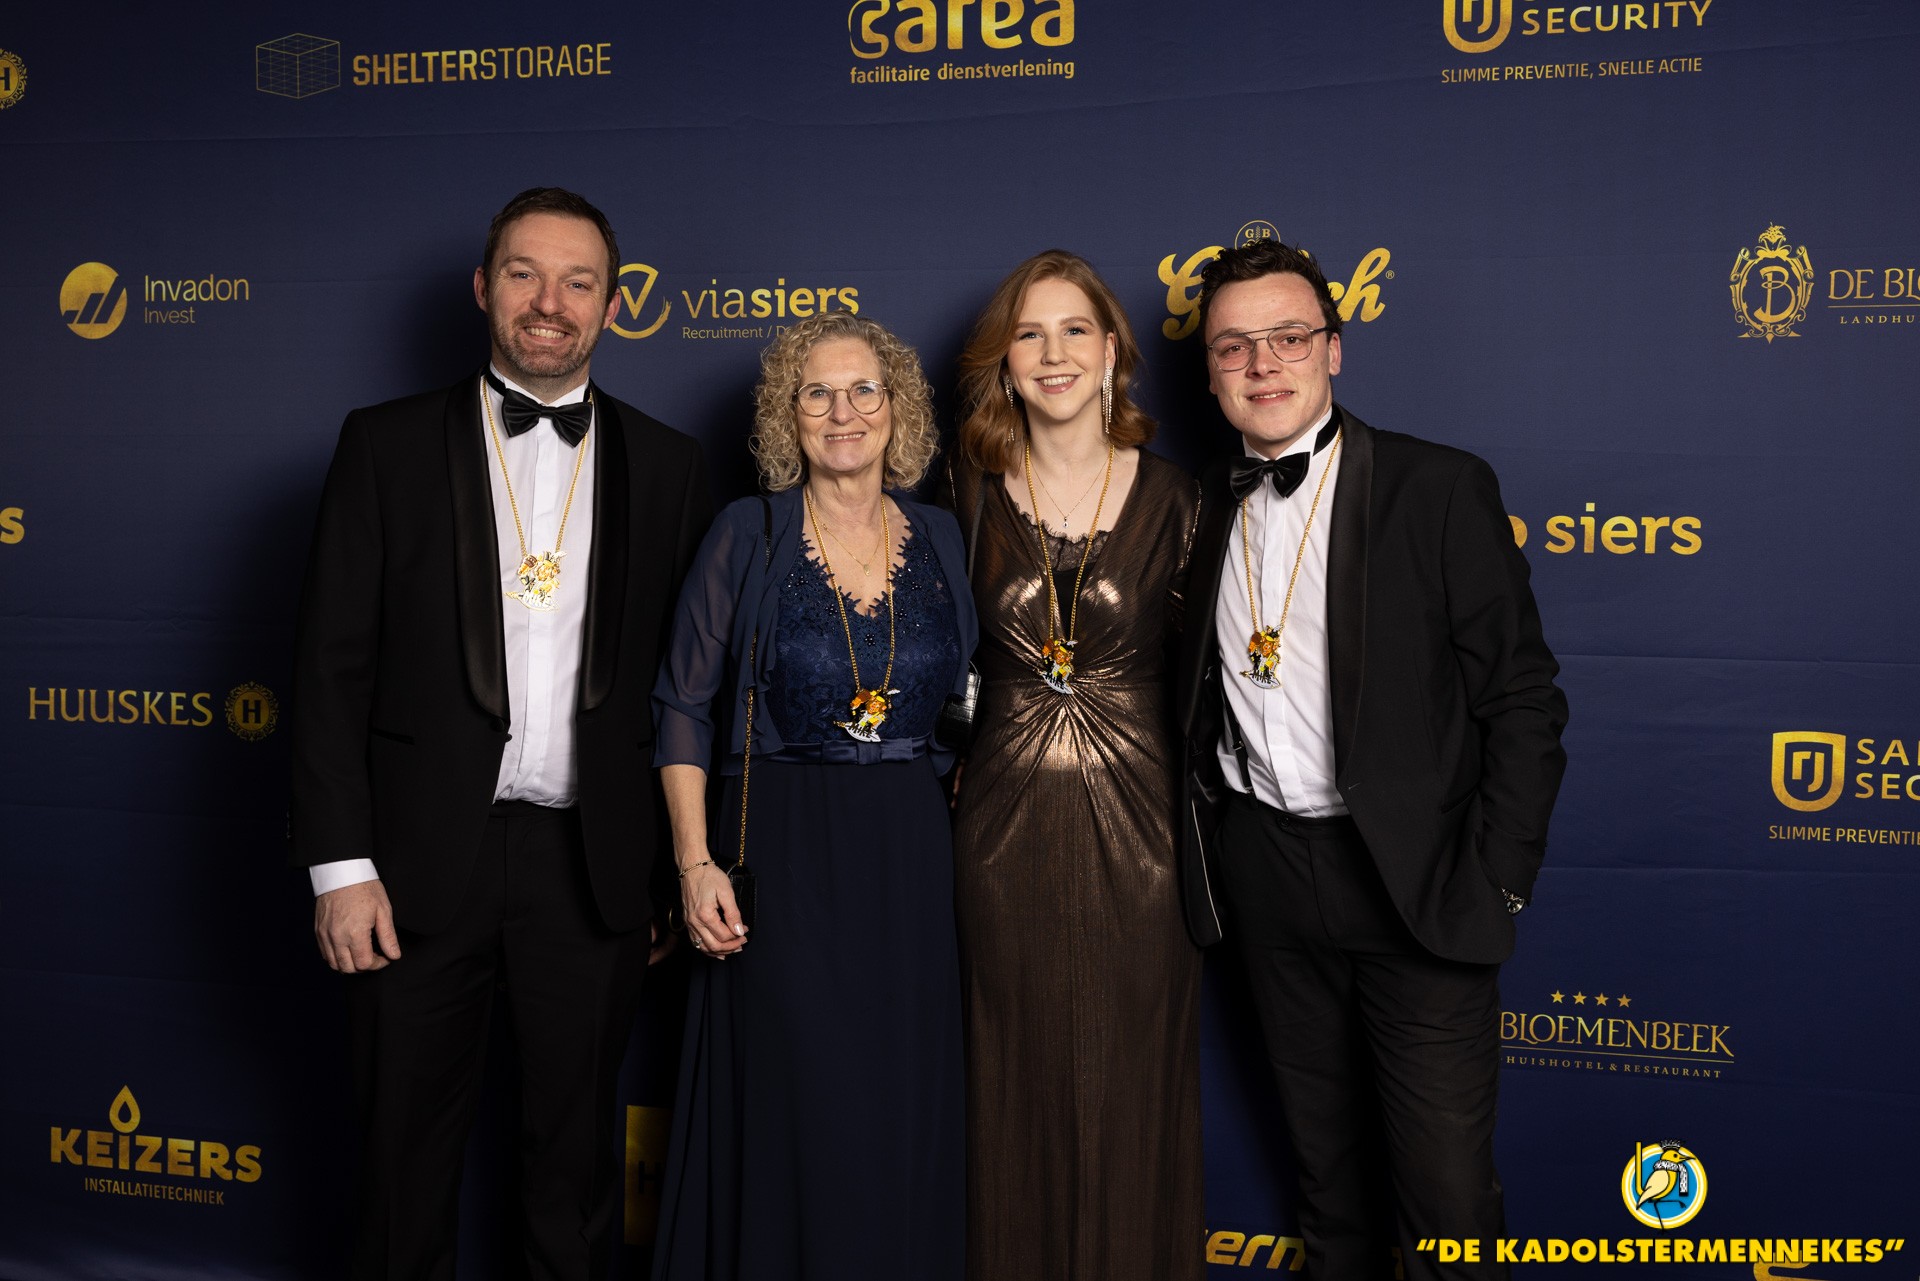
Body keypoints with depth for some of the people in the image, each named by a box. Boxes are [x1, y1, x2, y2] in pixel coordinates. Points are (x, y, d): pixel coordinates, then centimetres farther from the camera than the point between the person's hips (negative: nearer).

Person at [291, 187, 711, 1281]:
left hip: (594, 863, 1)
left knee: (578, 1148, 14)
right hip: (423, 858, -1)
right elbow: (333, 664, -1)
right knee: (410, 1142, 12)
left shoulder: (669, 468, 5)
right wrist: (340, 864, -7)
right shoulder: (387, 445, 2)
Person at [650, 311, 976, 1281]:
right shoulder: (747, 536, -1)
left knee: (907, 1118, 9)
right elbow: (685, 707, -2)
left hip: (913, 856, 3)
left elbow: (963, 705, 13)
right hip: (781, 860, -3)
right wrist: (695, 862, -10)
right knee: (793, 1117, 1)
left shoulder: (939, 540, 7)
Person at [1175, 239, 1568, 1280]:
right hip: (1261, 873, 4)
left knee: (1447, 1188, 1)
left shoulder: (1440, 490, -7)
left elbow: (1523, 701, -7)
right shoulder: (1201, 506, 7)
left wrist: (1494, 885, -12)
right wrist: (1209, 861, 5)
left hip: (1410, 880, -4)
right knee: (1325, 1158, 19)